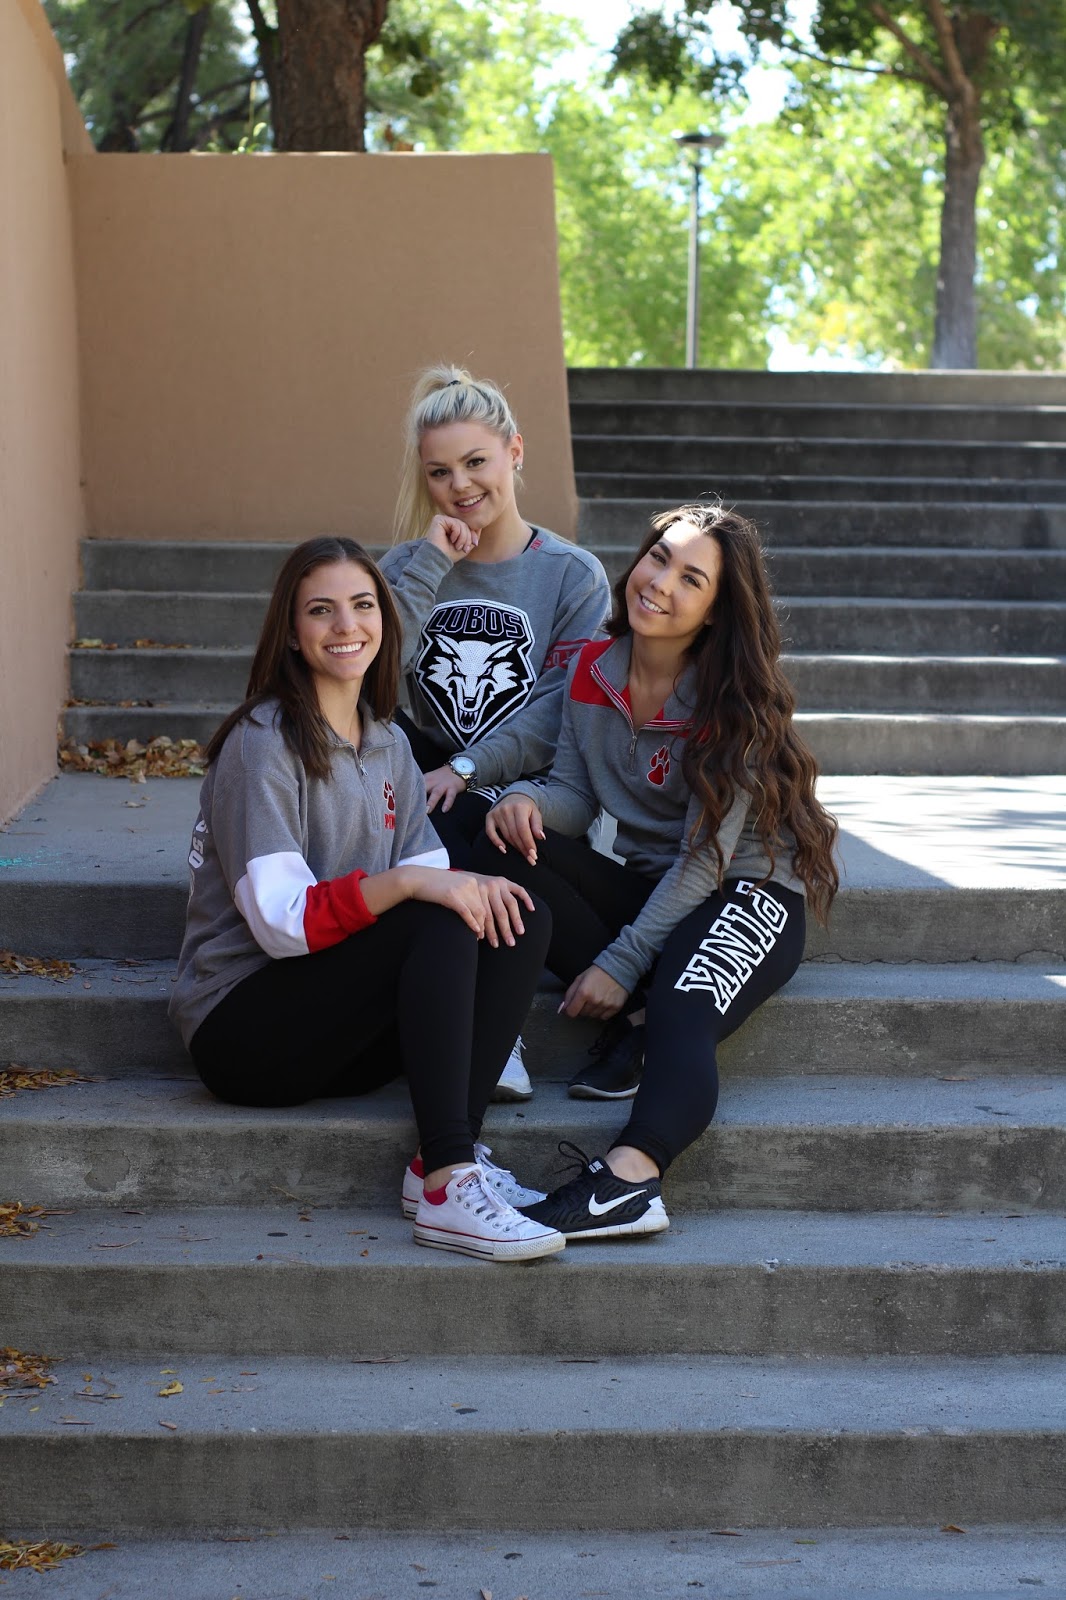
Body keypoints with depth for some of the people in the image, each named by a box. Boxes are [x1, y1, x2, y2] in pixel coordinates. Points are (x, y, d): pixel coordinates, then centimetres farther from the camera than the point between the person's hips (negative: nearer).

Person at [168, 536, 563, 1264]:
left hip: (342, 1033, 7)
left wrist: (470, 884, -18)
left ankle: (456, 1157, -21)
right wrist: (405, 884, -32)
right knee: (440, 924, -28)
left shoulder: (388, 743, 13)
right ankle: (446, 1187, -34)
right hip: (241, 1030, -7)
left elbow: (430, 873, 5)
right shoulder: (264, 744, -12)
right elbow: (280, 922, -21)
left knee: (519, 919, -12)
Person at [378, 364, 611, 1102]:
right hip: (433, 779, 3)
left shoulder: (574, 576, 3)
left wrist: (466, 769, -20)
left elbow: (559, 716, -8)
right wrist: (429, 567, -10)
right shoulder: (409, 565, 12)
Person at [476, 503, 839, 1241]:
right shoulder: (595, 670, 3)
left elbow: (707, 858, -17)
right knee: (508, 848, -19)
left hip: (746, 895, -6)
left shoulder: (735, 704, -14)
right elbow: (576, 795, 4)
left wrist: (622, 963, -23)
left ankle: (627, 1180, -61)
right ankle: (637, 1018, -17)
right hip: (649, 889, 6)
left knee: (682, 1009, -37)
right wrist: (529, 800, -22)